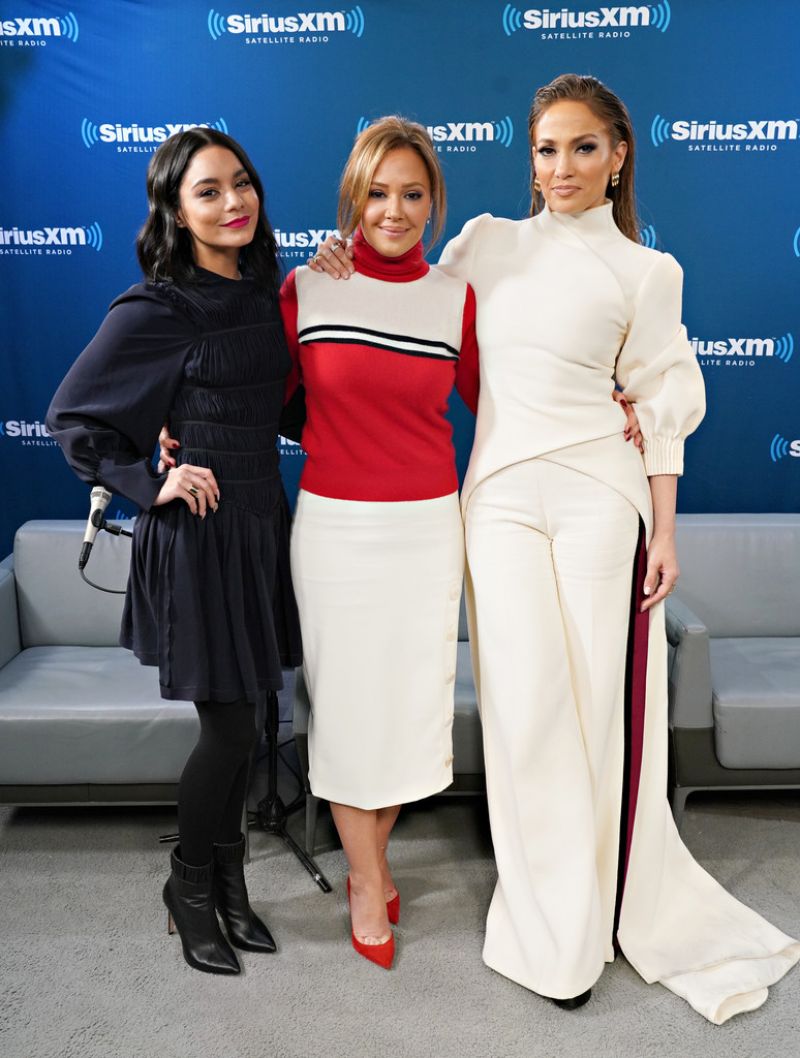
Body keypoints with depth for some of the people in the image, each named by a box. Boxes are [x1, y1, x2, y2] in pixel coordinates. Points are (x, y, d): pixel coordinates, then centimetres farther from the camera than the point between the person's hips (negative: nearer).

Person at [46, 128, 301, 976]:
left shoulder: (260, 291, 7)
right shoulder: (156, 309, -13)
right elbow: (71, 415, -7)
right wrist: (149, 487, -12)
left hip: (263, 521, 7)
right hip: (199, 532, -7)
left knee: (239, 719, 15)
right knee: (228, 727, 2)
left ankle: (229, 882, 34)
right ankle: (189, 888, 28)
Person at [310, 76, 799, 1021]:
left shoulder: (645, 271, 6)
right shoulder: (487, 243, 11)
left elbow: (660, 408, 4)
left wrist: (663, 531, 0)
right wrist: (348, 266, 1)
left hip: (597, 496, -1)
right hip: (501, 493, 1)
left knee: (597, 696, 3)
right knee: (531, 698, -1)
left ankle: (602, 902, 25)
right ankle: (557, 935, 16)